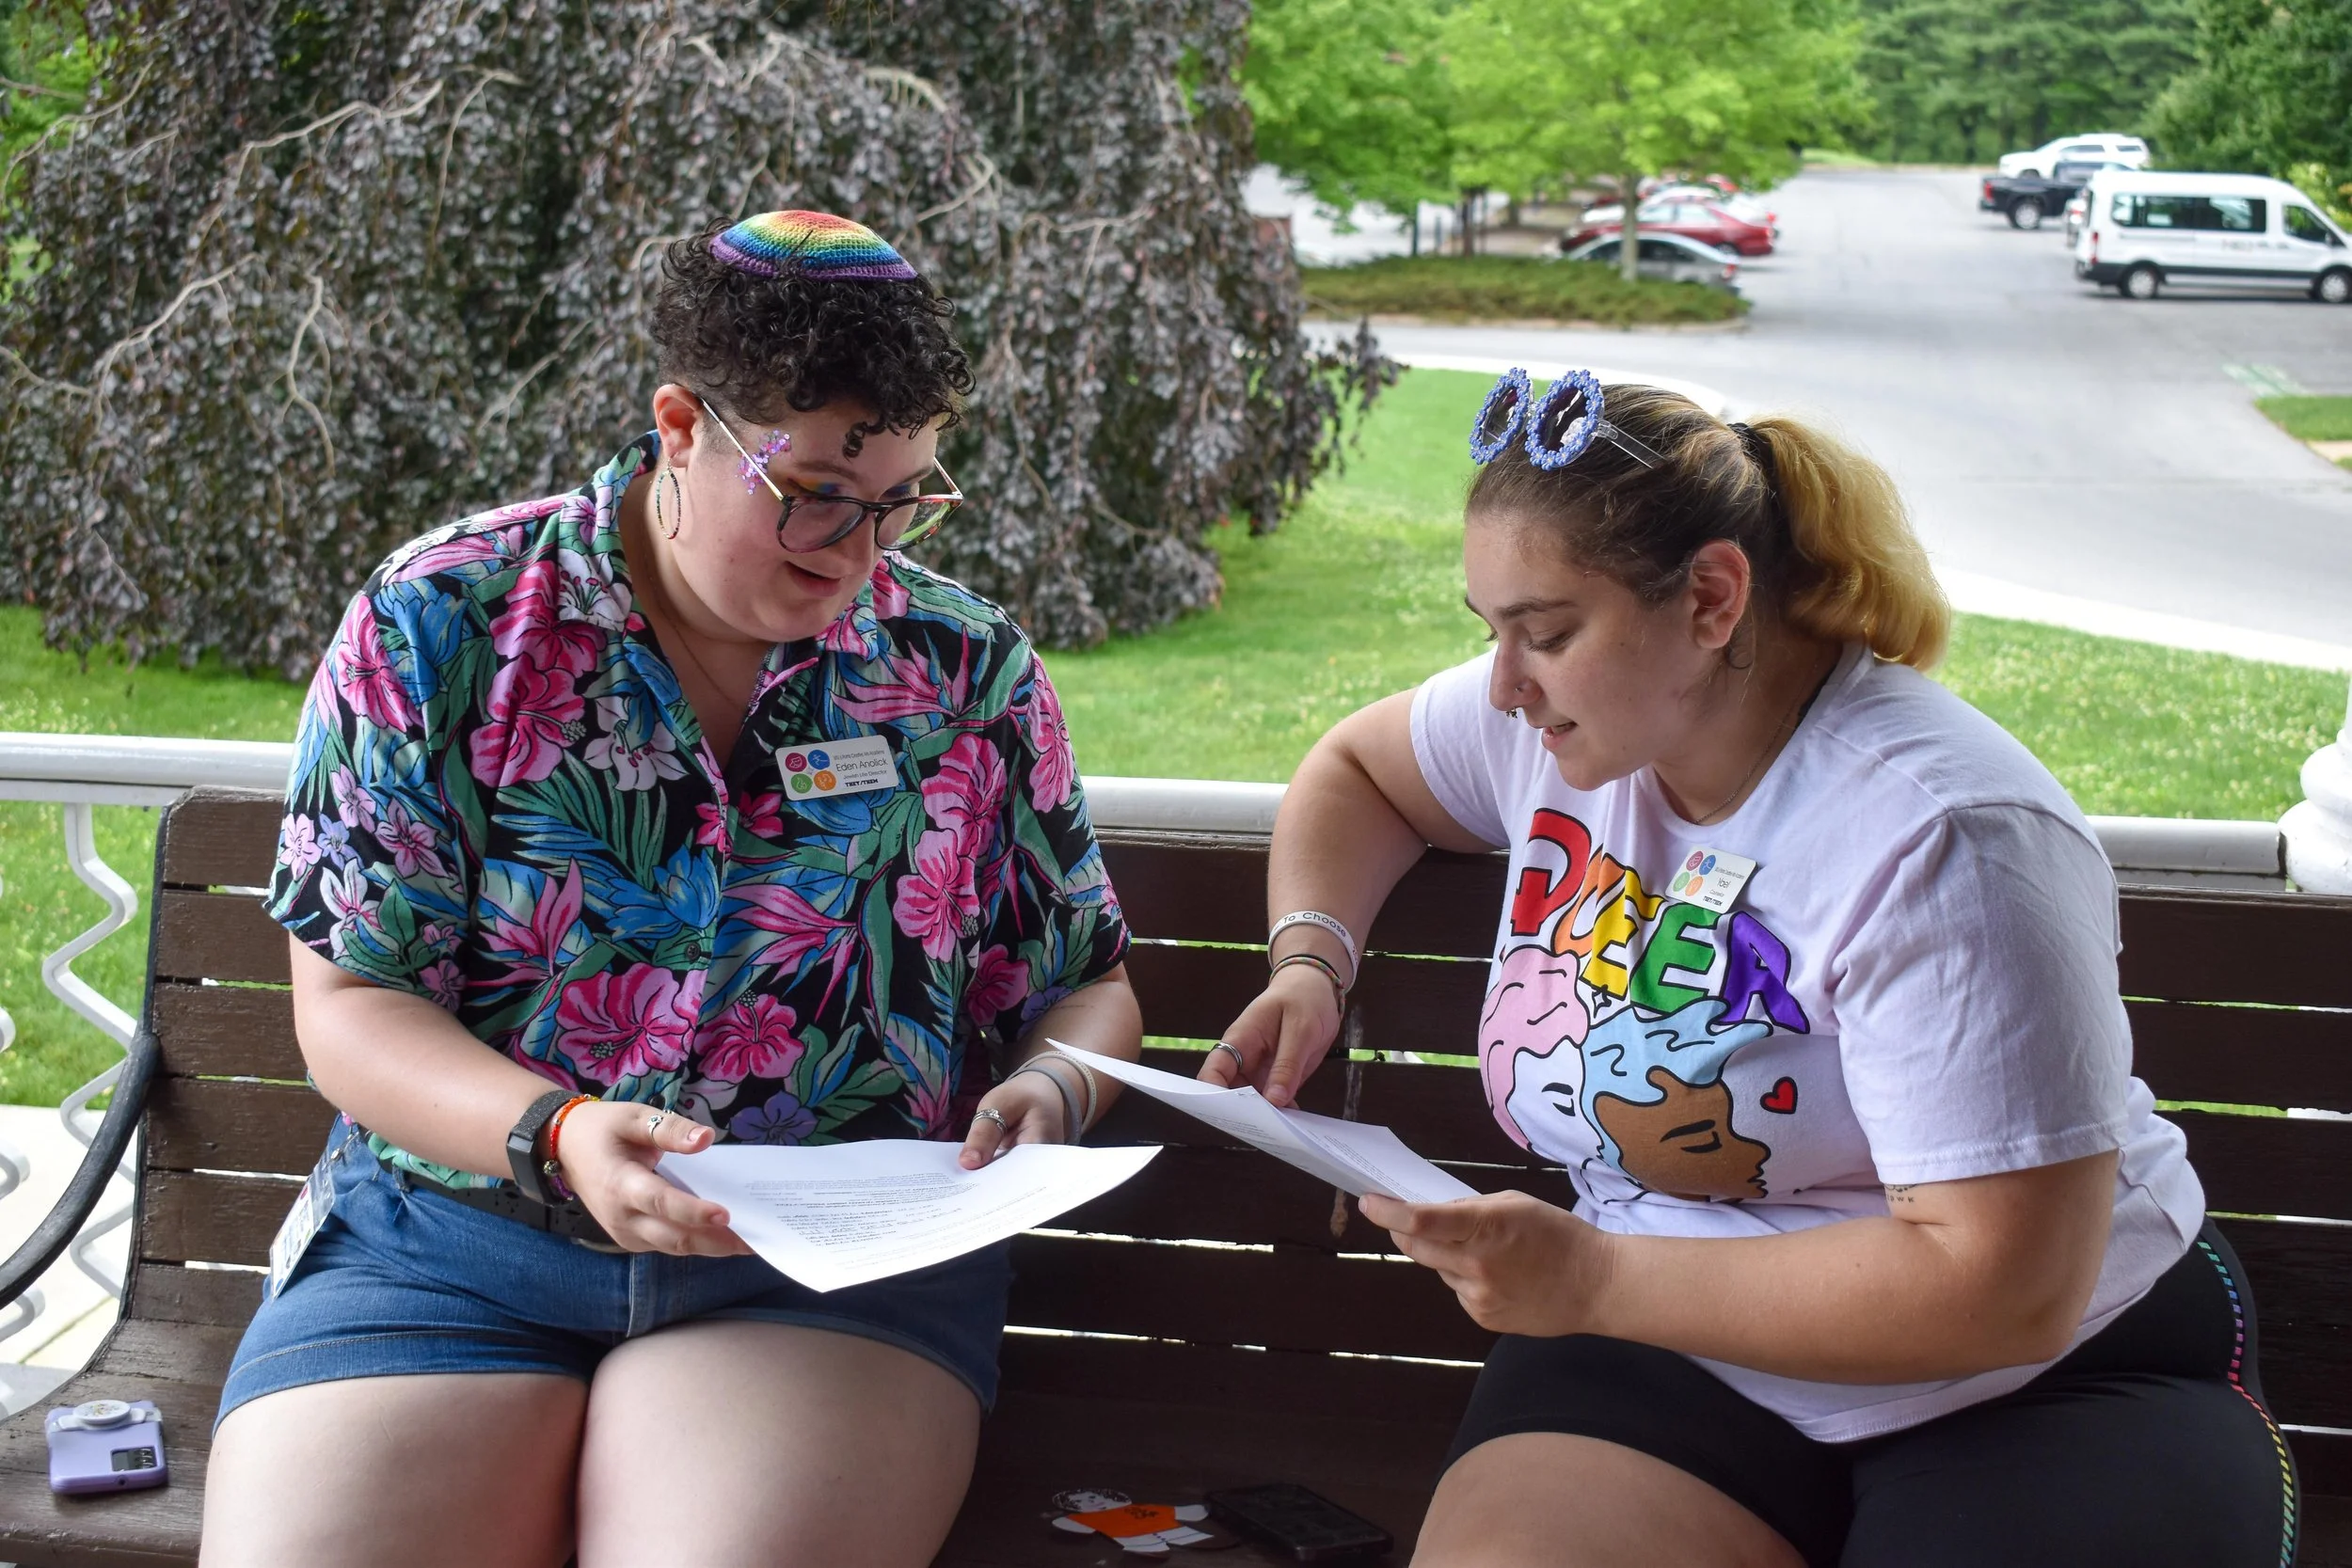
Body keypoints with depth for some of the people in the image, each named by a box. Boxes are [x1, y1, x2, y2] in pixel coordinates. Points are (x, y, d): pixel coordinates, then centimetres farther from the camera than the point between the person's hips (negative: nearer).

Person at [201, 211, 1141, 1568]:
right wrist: (553, 1136, -20)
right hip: (452, 1237, 1)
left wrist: (1047, 1089, -10)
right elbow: (349, 1004, -2)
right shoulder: (439, 624, 0)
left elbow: (1086, 985, 14)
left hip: (844, 1262, 0)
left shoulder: (969, 667, 5)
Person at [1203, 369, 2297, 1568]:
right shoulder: (1567, 713, 1)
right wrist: (1309, 962, 3)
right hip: (1680, 1355, 4)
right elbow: (1358, 770, 24)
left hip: (2051, 1385, -4)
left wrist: (1589, 1279, -24)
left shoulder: (1937, 840, -21)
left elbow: (2004, 1288, -24)